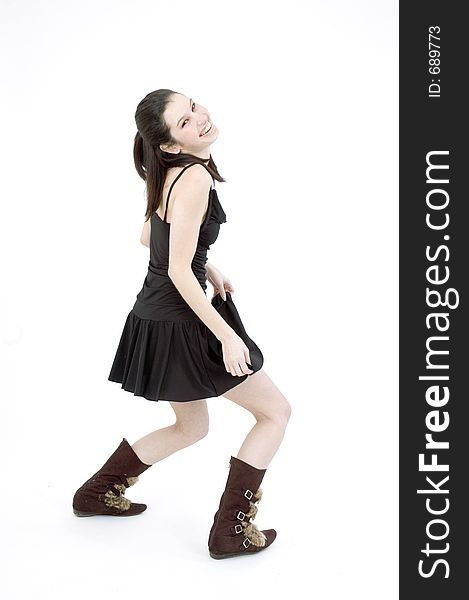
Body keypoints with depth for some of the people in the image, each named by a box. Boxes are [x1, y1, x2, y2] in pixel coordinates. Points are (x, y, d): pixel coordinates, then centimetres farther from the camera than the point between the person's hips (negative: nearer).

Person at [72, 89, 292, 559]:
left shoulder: (171, 174, 7)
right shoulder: (195, 177, -21)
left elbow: (150, 237, 20)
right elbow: (179, 272, -23)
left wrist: (208, 268, 19)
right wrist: (227, 335, -20)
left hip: (155, 317, 9)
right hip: (180, 326, -9)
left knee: (191, 427, 27)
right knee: (276, 411, 5)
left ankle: (97, 493, 37)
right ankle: (231, 530, 10)